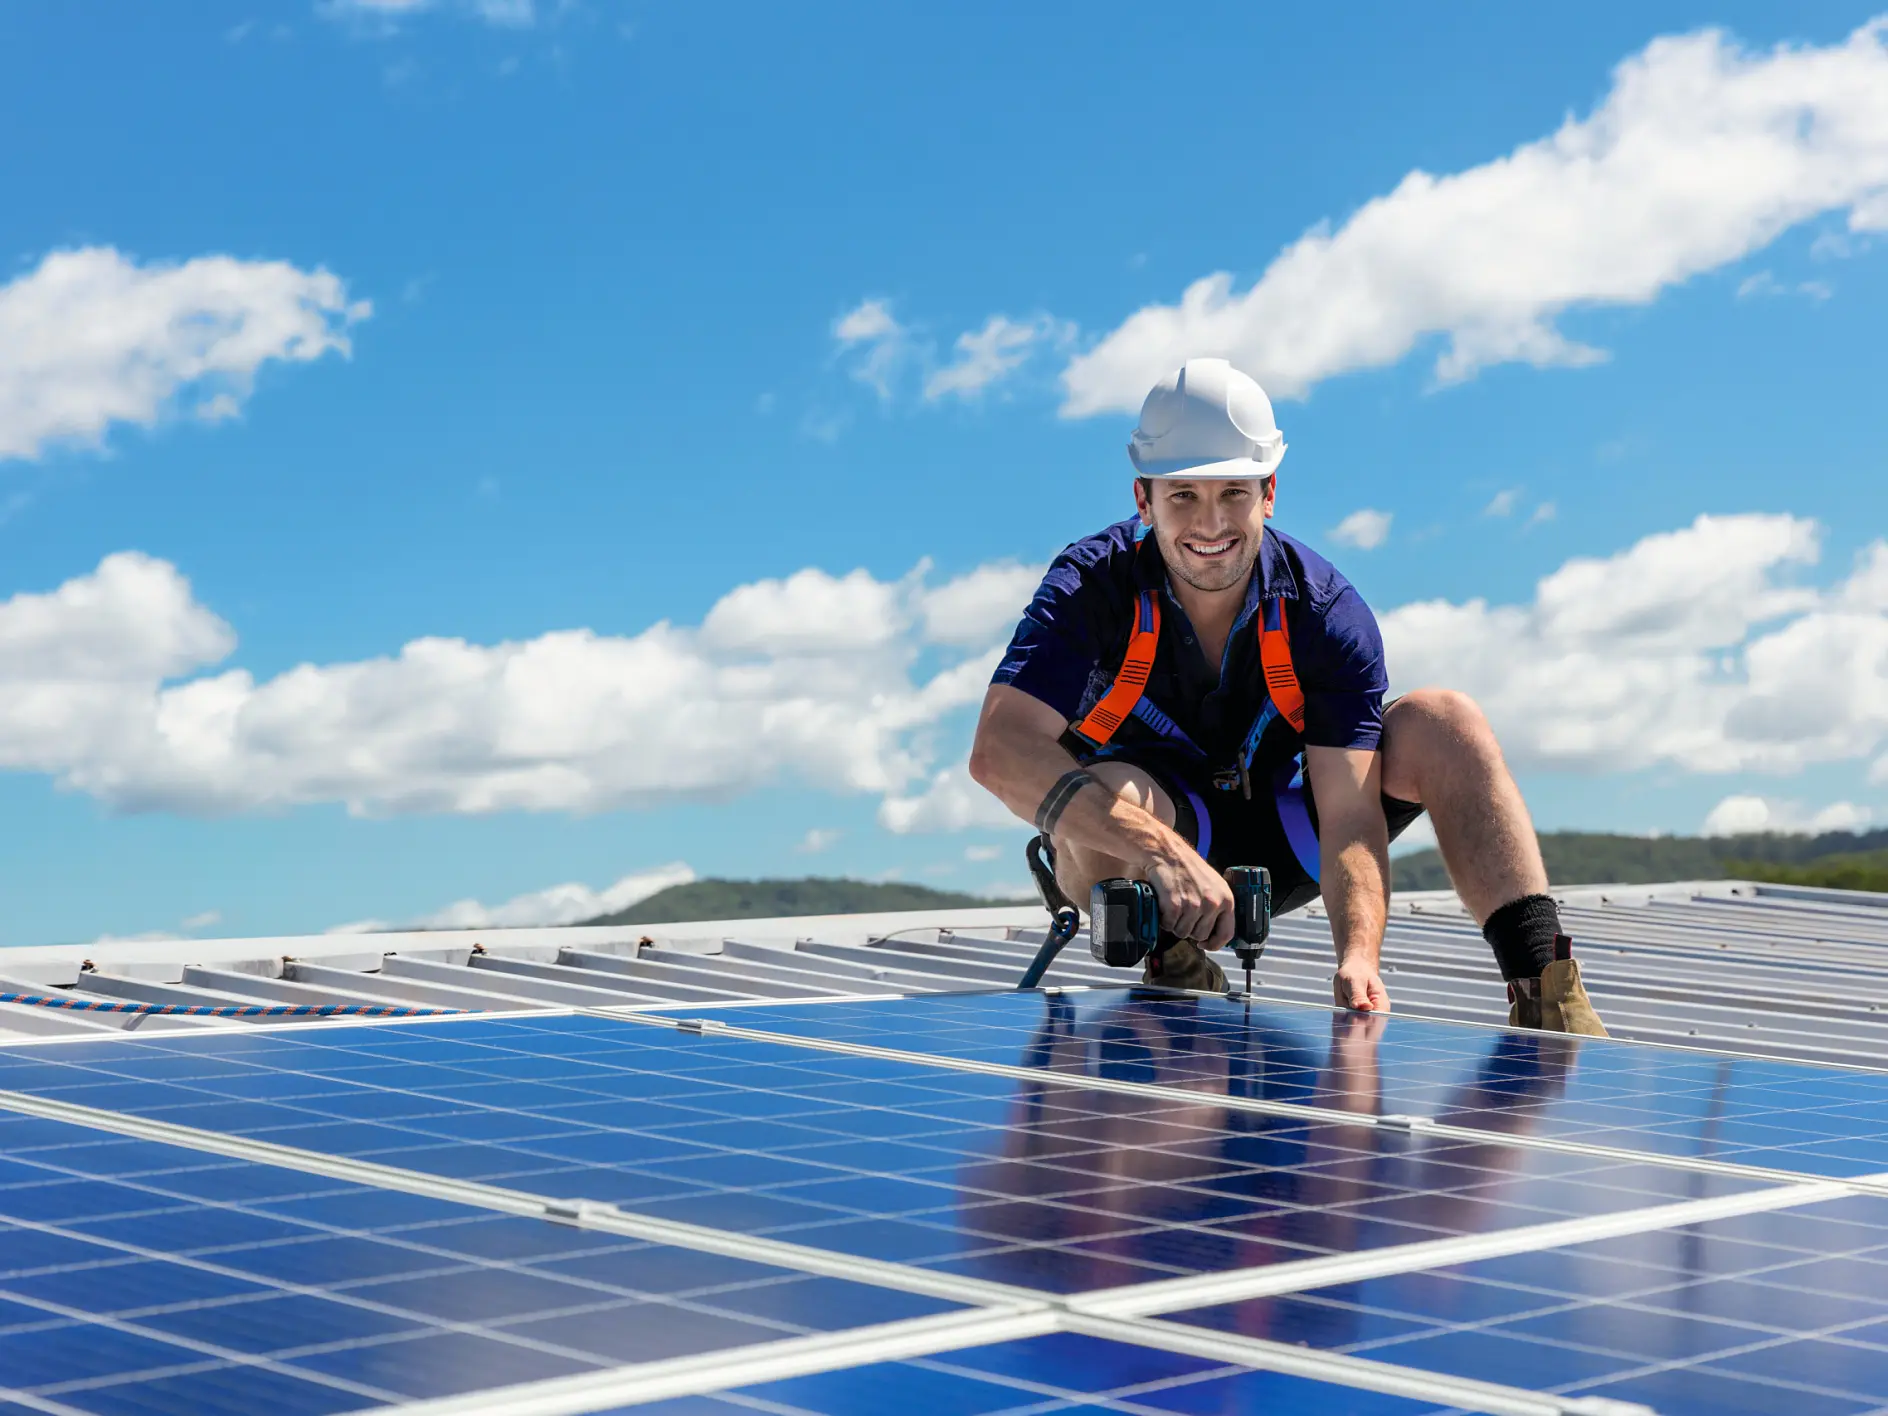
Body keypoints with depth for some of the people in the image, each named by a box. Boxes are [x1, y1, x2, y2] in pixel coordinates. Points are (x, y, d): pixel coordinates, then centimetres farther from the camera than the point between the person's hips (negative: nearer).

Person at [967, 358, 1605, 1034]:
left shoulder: (1326, 612, -18)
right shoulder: (1092, 585, -23)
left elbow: (1349, 813, -25)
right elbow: (1000, 750, -38)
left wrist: (1358, 955, -45)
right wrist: (1160, 851, -51)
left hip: (1279, 839, 3)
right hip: (1132, 860, -2)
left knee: (1444, 722, -18)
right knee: (1099, 799, -39)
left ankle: (1543, 989, -25)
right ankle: (1175, 982, -12)